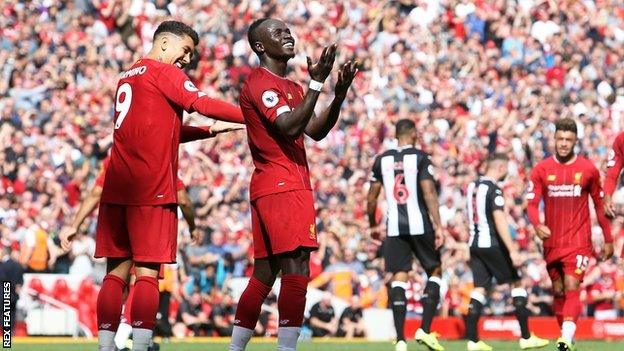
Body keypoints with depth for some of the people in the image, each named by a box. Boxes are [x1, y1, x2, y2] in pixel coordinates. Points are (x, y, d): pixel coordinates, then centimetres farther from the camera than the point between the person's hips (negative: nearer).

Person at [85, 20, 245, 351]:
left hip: (117, 185, 7)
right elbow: (202, 104, -13)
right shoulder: (164, 72, -1)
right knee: (147, 272, -7)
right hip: (151, 187, -7)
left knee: (116, 271, 6)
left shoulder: (128, 76, 23)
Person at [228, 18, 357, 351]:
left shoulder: (290, 87, 22)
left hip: (268, 188, 10)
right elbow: (290, 127, -20)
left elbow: (316, 131, 18)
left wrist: (339, 95, 5)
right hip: (283, 185, -10)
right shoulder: (260, 83, -8)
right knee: (296, 270, -16)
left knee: (264, 274, 11)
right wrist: (316, 83, -21)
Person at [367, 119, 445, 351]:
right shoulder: (420, 158, -4)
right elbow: (429, 193, -12)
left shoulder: (382, 160, 7)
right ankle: (425, 329, 0)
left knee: (398, 279, 3)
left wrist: (373, 225, 26)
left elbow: (372, 197, 11)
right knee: (434, 272, 12)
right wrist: (438, 227, -12)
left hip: (395, 227, 3)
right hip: (420, 225, -3)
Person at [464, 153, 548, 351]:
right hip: (492, 245, -7)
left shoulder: (472, 186, 11)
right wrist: (513, 251, -23)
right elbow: (499, 221, -21)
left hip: (474, 244, 7)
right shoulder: (494, 190, -14)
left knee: (479, 289, 6)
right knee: (516, 284, 4)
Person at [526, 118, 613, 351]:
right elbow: (531, 203, -4)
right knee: (558, 291, 10)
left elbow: (600, 205, 9)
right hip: (552, 242, 3)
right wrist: (537, 225, -25)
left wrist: (608, 240, 10)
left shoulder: (588, 169, 0)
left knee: (572, 288, -18)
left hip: (578, 241, -3)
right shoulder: (542, 170, 2)